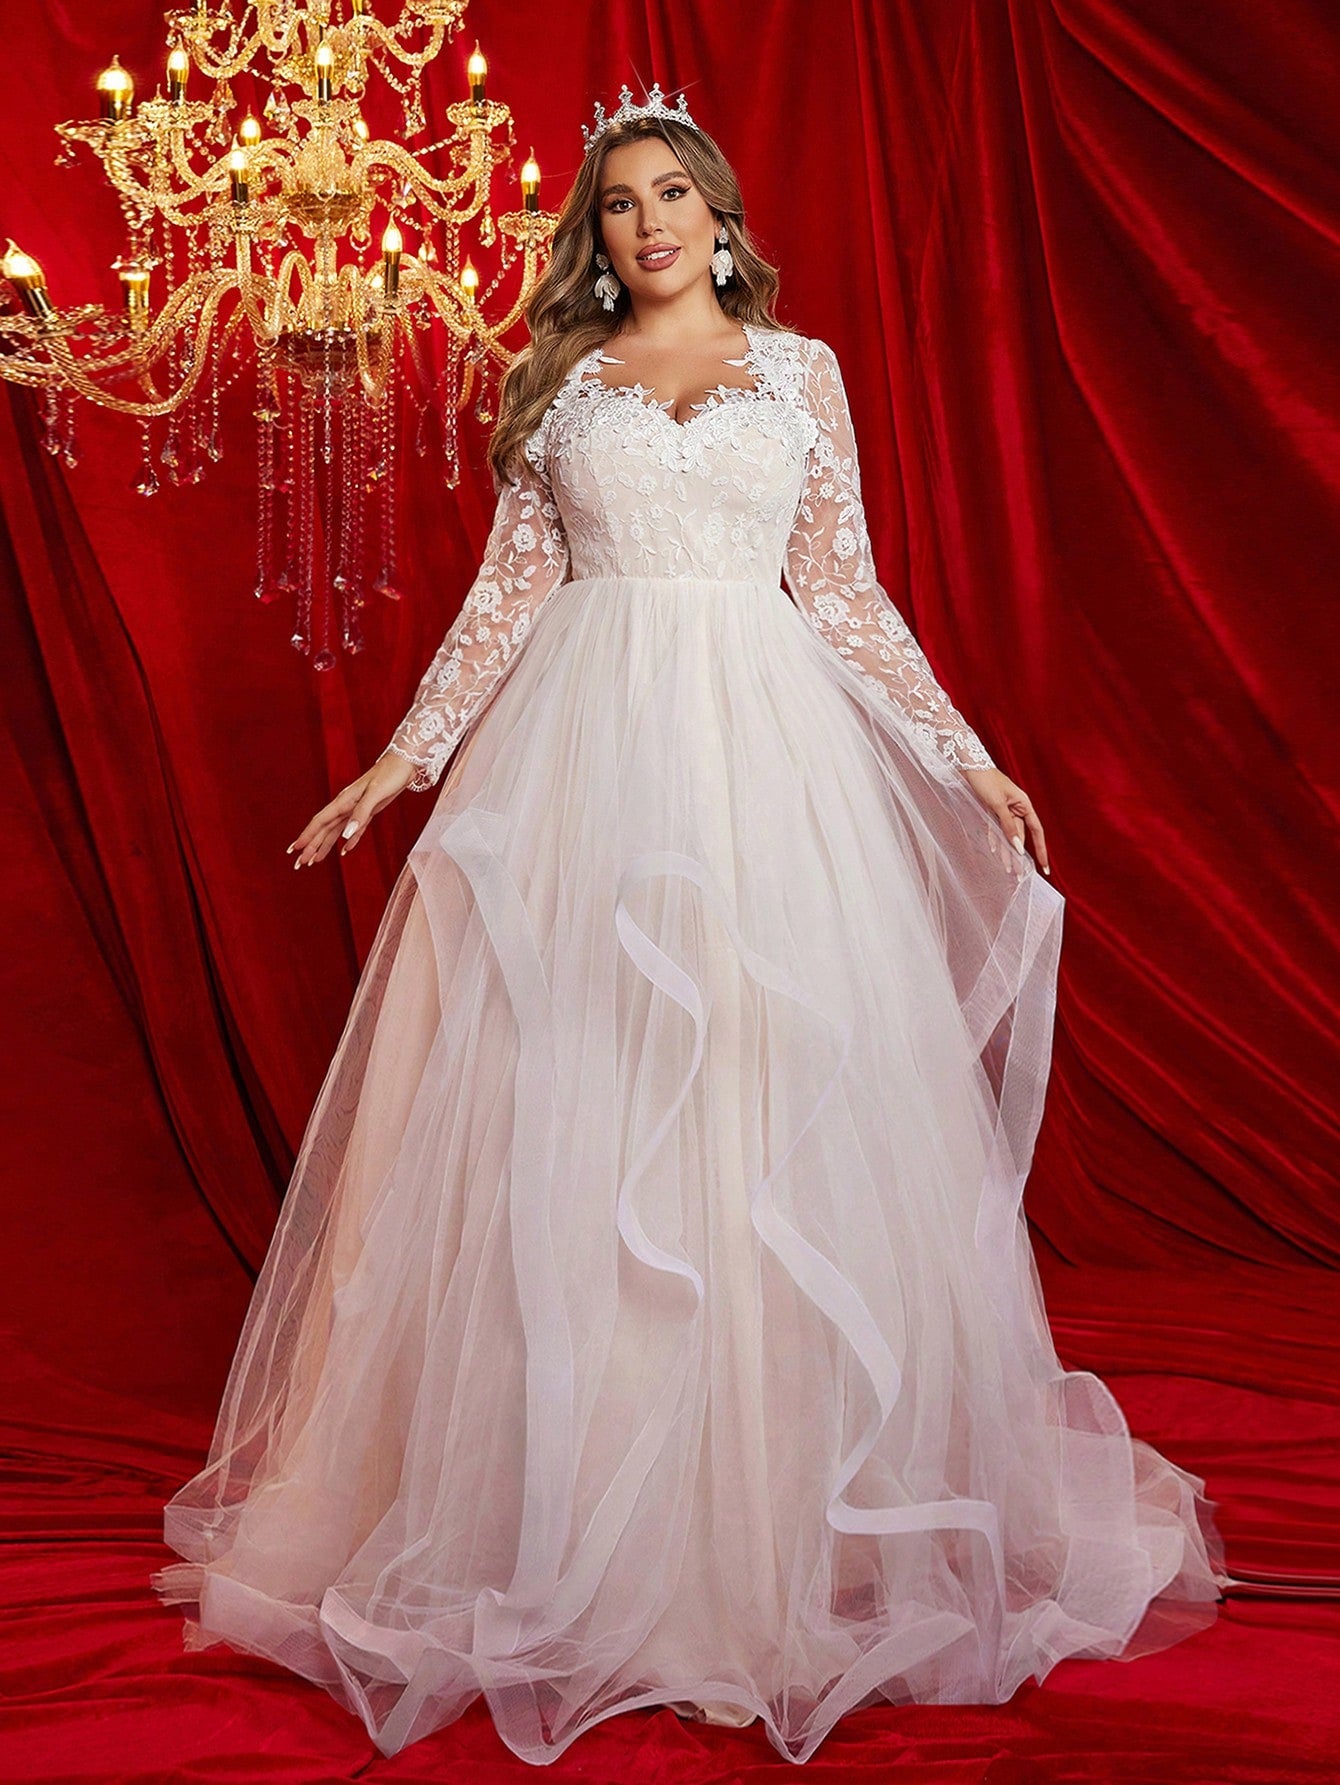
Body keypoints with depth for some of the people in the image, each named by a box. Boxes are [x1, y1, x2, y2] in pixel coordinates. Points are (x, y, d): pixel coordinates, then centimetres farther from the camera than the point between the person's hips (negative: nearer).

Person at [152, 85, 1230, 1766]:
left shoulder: (800, 368, 12)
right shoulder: (554, 378, 13)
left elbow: (846, 589, 10)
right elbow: (507, 592, 12)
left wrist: (967, 758, 6)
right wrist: (402, 759, 6)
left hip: (766, 745, 0)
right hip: (583, 747, 1)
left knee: (772, 1109, -2)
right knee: (572, 1111, -2)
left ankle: (774, 1530, 11)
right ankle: (584, 1531, 10)